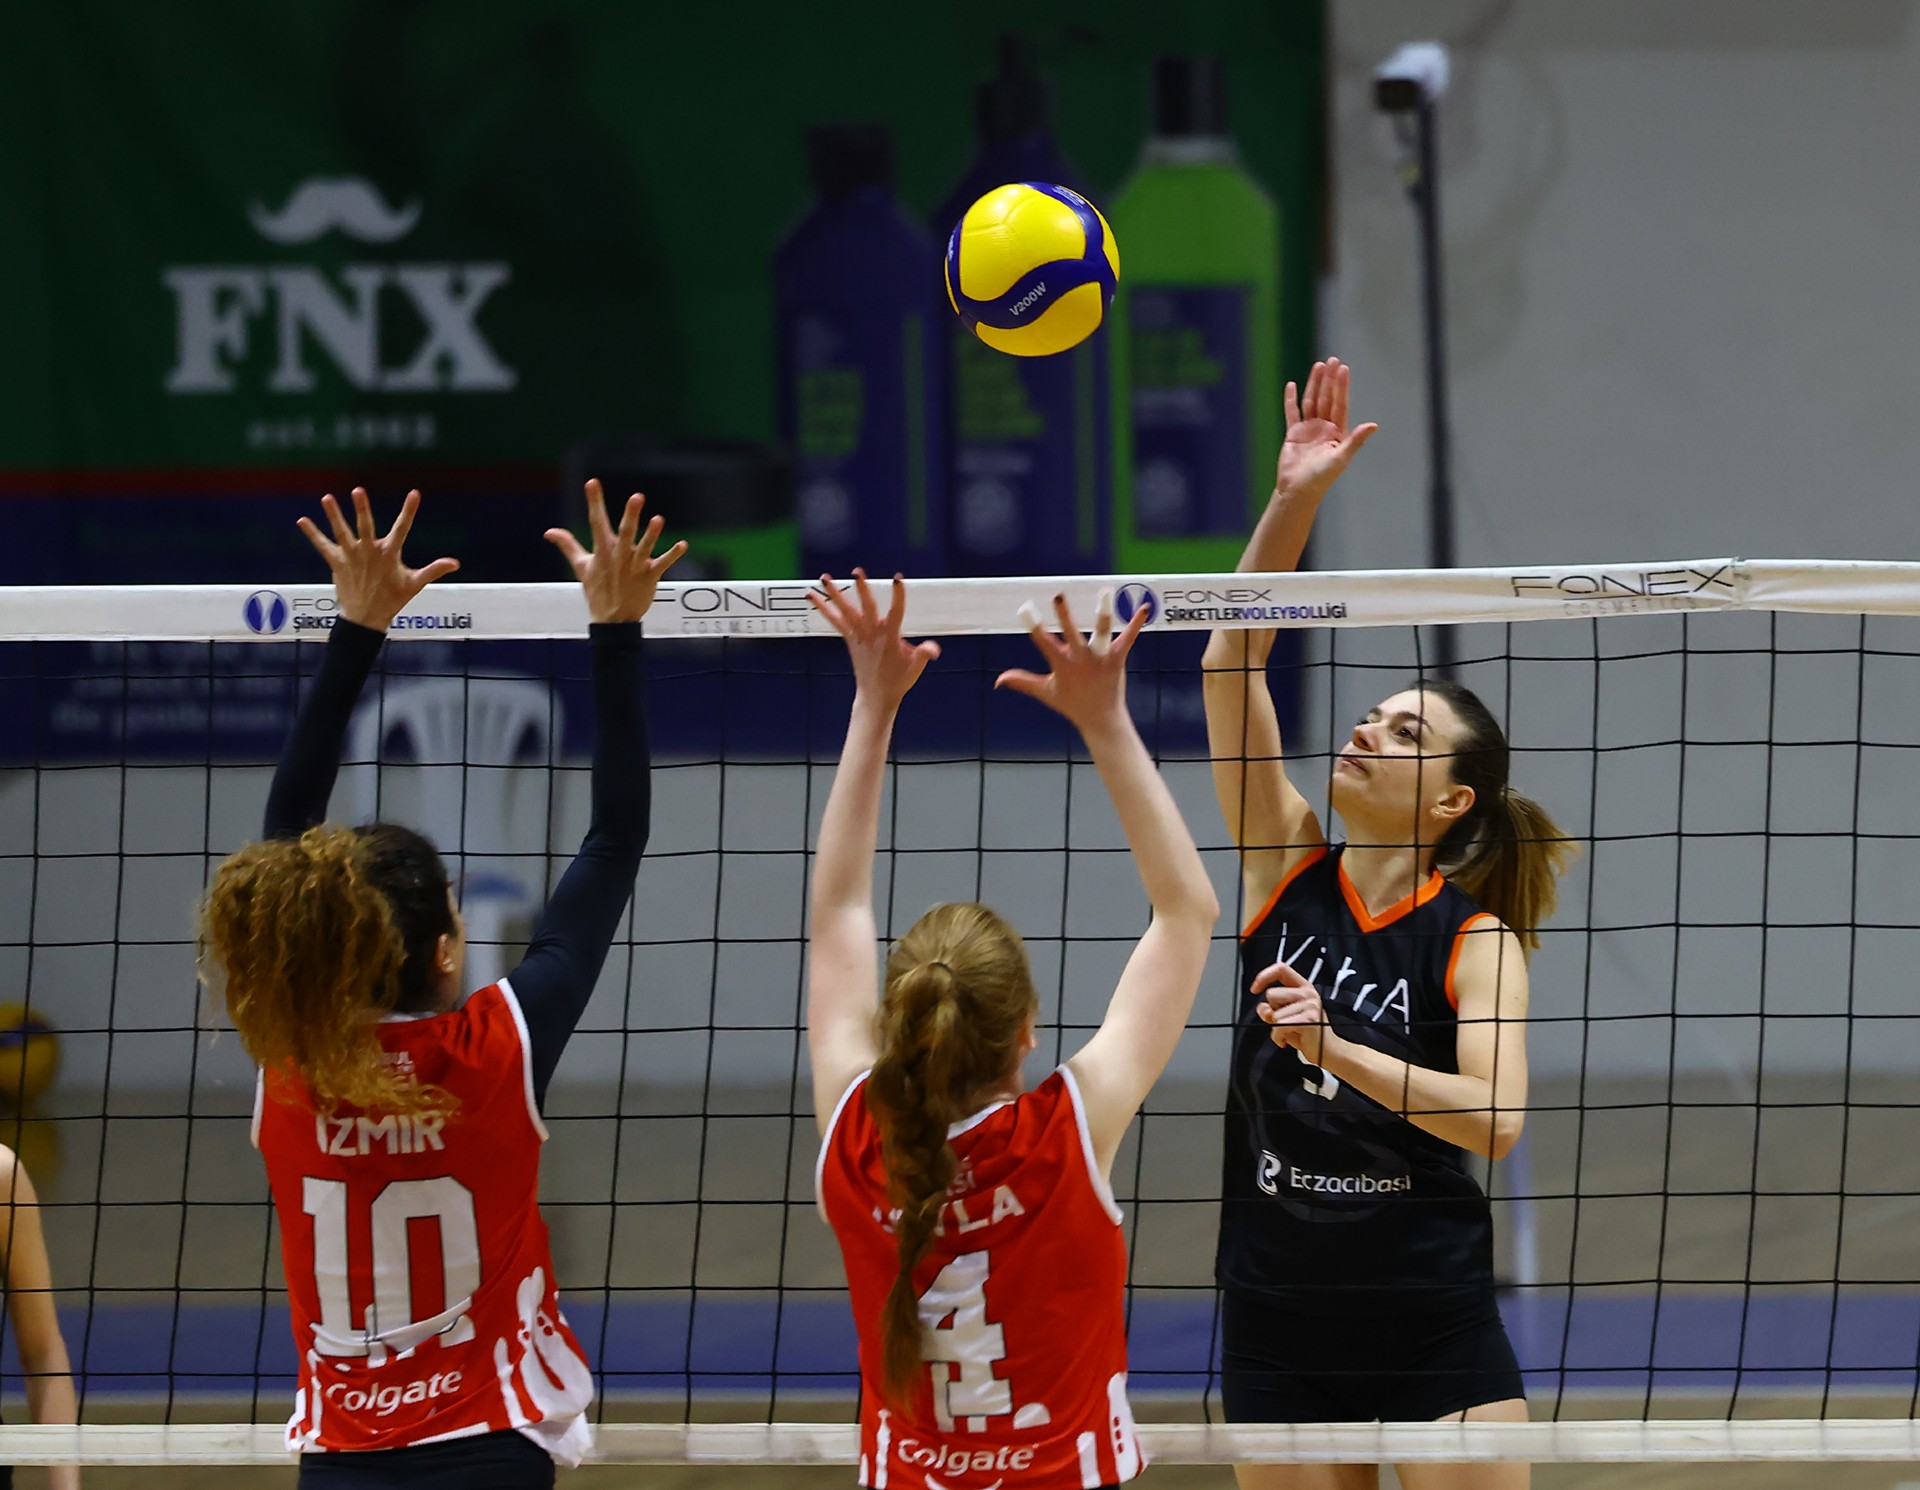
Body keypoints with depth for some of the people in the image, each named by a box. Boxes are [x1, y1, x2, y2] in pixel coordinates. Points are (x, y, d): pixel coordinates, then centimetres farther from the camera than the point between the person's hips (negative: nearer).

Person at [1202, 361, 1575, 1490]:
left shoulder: (1476, 939, -5)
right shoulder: (1293, 873, 3)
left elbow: (1495, 1117, -20)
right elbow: (1232, 668, -4)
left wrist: (1335, 1049, -28)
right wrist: (1294, 501, -12)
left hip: (1433, 1322, -3)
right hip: (1278, 1318, 3)